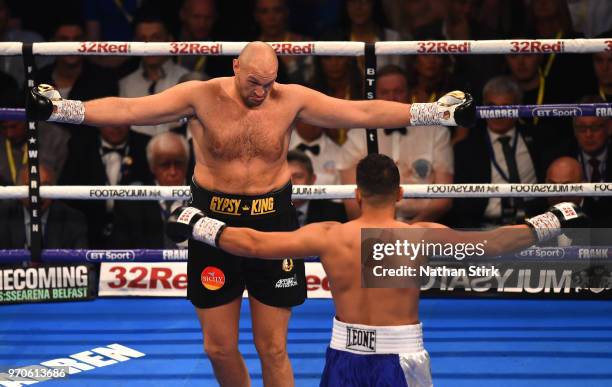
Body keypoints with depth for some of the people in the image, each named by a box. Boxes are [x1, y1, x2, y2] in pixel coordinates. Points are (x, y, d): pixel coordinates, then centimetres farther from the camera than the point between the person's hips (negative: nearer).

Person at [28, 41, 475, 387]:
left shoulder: (292, 99, -7)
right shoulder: (202, 96, -9)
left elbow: (364, 113, -6)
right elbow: (128, 109, -13)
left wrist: (438, 112, -10)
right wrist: (61, 108, -24)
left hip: (272, 224, 0)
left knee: (273, 349, 4)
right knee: (219, 347, 8)